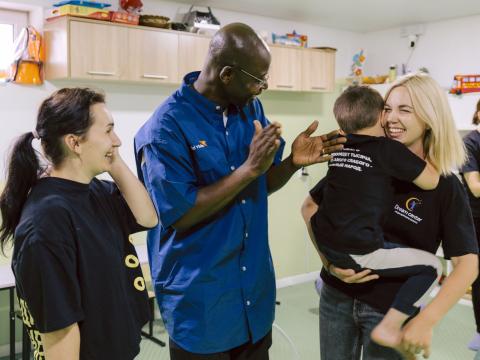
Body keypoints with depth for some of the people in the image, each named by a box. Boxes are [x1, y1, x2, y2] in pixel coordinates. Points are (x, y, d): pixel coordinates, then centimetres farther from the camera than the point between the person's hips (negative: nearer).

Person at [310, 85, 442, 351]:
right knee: (432, 266, 3)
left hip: (325, 246, 7)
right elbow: (431, 181, -2)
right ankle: (389, 327, -3)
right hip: (359, 252, -6)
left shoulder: (338, 148, 11)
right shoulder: (388, 149, -7)